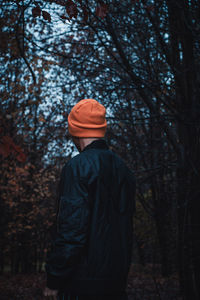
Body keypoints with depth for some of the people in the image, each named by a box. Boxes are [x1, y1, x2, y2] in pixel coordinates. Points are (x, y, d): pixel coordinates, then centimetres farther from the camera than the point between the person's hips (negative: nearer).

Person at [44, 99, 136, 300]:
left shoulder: (77, 167, -13)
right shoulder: (123, 169, 11)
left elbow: (72, 228, -20)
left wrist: (54, 280, -13)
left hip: (83, 282, -7)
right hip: (117, 280, 8)